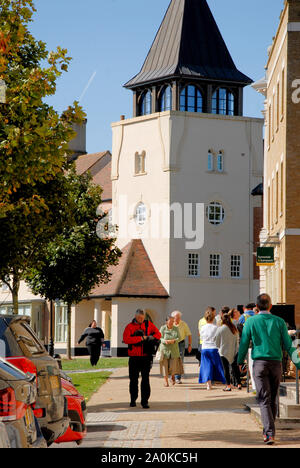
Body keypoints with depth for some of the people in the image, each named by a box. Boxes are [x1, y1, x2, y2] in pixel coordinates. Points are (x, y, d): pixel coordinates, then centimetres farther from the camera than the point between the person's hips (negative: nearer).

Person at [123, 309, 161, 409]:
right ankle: (133, 400, 20)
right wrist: (141, 338, -16)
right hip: (134, 357, 0)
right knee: (133, 379, 7)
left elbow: (158, 334, 11)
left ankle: (145, 401, -2)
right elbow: (126, 339, -13)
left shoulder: (149, 324, 9)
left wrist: (150, 338, -10)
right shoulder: (130, 326, 1)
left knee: (146, 379, -4)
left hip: (146, 357, 0)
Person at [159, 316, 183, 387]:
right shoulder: (163, 328, -3)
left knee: (174, 365, -4)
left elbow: (179, 338, -2)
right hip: (165, 349, -1)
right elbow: (160, 338, -5)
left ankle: (173, 375, 29)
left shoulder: (176, 328, 2)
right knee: (165, 365, -2)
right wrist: (165, 341, -25)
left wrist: (173, 341, -21)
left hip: (174, 349, 1)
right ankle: (166, 381, 9)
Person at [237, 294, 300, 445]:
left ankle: (269, 433, -17)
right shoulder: (279, 322, 3)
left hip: (260, 363, -2)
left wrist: (240, 362, 17)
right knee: (273, 400, 14)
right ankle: (268, 431, 23)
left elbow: (244, 344, 4)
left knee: (264, 400, -5)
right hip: (276, 363, 2)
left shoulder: (251, 322, 0)